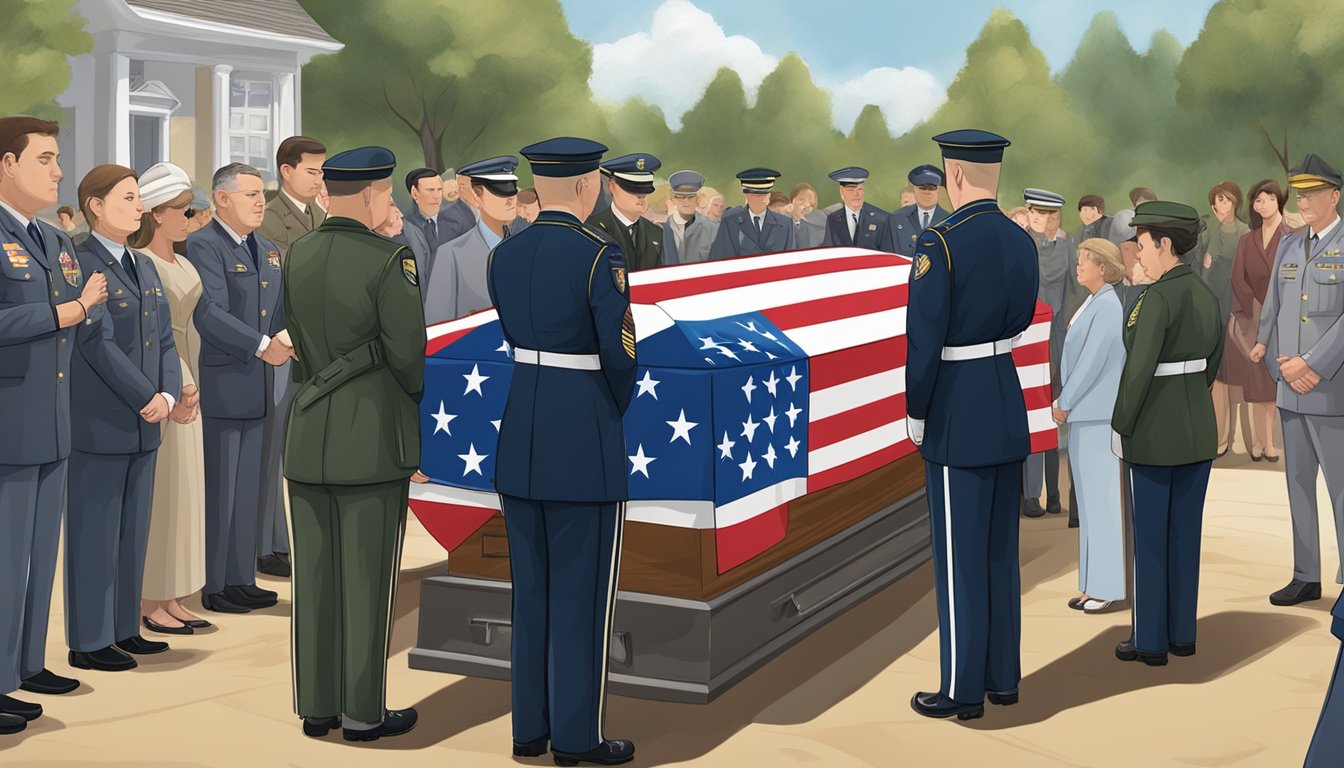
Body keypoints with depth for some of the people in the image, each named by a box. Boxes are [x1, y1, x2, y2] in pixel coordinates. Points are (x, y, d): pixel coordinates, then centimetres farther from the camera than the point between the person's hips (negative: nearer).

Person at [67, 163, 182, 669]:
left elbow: (165, 340, 12)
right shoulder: (80, 264, -11)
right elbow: (98, 344, -17)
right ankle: (89, 642, 8)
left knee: (134, 530, 13)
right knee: (94, 532, -1)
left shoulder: (145, 267, 15)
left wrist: (167, 394, -5)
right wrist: (146, 399, -15)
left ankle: (124, 628, 23)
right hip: (98, 423, -8)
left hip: (144, 422, 8)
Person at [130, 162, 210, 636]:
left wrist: (191, 388, 4)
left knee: (182, 492, 12)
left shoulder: (185, 268, 13)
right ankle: (149, 606, 8)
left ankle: (171, 600, 20)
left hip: (185, 393, 9)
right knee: (155, 494, -2)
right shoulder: (137, 264, -13)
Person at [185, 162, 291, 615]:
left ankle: (240, 579, 22)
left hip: (255, 388, 8)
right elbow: (210, 314, -22)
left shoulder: (270, 252, 16)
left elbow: (282, 308, 14)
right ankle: (210, 586, 9)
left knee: (247, 490, 13)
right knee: (217, 491, -1)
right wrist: (263, 345, -24)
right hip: (217, 387, -8)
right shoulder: (203, 247, -11)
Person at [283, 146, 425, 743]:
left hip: (309, 436, 6)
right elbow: (409, 352, -12)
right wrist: (425, 400, 8)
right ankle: (363, 712, 10)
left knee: (315, 577, 11)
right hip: (372, 440, -6)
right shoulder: (389, 260, -14)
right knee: (366, 579, 2)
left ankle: (316, 705, 18)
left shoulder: (295, 256, 5)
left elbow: (299, 341, 11)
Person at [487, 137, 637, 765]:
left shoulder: (504, 255, 6)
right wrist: (617, 414, 6)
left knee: (532, 587, 14)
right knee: (581, 590, 2)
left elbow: (516, 339, 11)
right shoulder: (600, 256, -14)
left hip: (521, 430, 7)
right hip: (585, 437, -7)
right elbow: (621, 355, -13)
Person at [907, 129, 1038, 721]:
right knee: (1001, 550, 14)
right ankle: (1004, 675, 22)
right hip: (1009, 411, 7)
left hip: (957, 417, -7)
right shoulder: (1022, 242, 6)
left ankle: (963, 689, 8)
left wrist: (916, 417, -8)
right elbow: (1022, 324, 13)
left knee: (959, 557, 0)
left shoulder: (940, 244, -17)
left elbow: (924, 343, -17)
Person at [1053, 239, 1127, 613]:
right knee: (1089, 498, 12)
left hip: (1097, 416, -9)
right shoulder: (1093, 305, 14)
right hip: (1084, 414, 9)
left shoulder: (1107, 308, -15)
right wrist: (1065, 403, 12)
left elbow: (1092, 362, -18)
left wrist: (1064, 403, -10)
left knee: (1101, 498, -4)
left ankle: (1107, 587, 2)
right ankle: (1093, 584, 18)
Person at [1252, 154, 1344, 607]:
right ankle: (1306, 578, 20)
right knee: (1298, 485, 11)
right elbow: (1272, 312, 10)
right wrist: (1283, 364, -4)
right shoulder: (1289, 246, 12)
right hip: (1289, 389, 6)